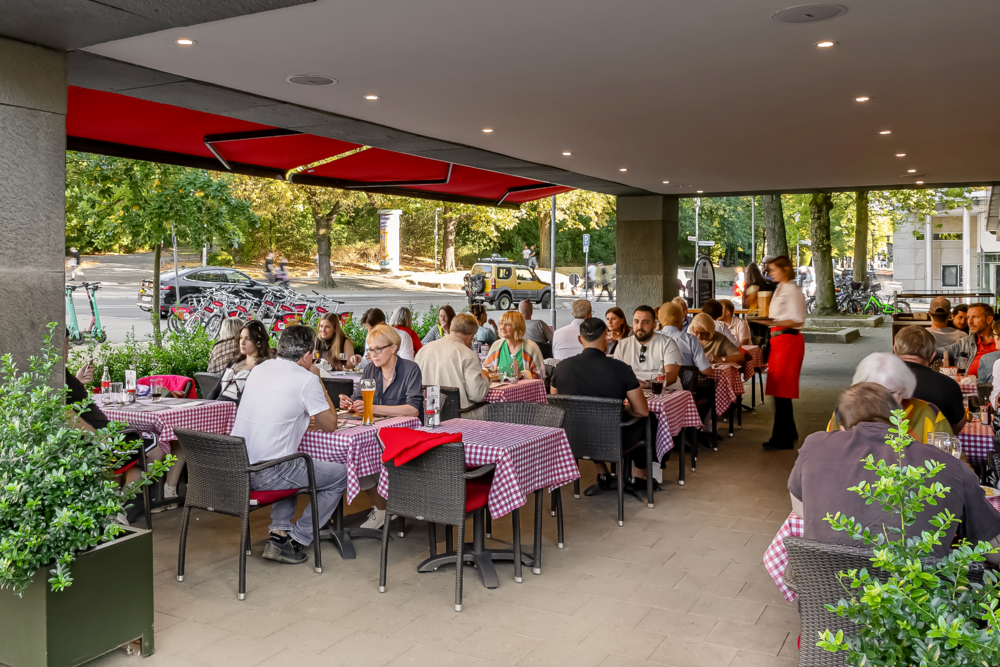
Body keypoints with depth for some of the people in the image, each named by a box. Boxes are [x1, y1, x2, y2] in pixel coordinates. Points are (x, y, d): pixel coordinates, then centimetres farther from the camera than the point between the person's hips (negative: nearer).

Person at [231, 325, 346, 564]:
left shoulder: (261, 368, 10)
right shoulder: (306, 380, -12)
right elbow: (330, 426, 0)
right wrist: (320, 386, 10)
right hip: (265, 475, -8)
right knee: (340, 475, 10)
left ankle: (279, 532, 21)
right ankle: (296, 541, 9)